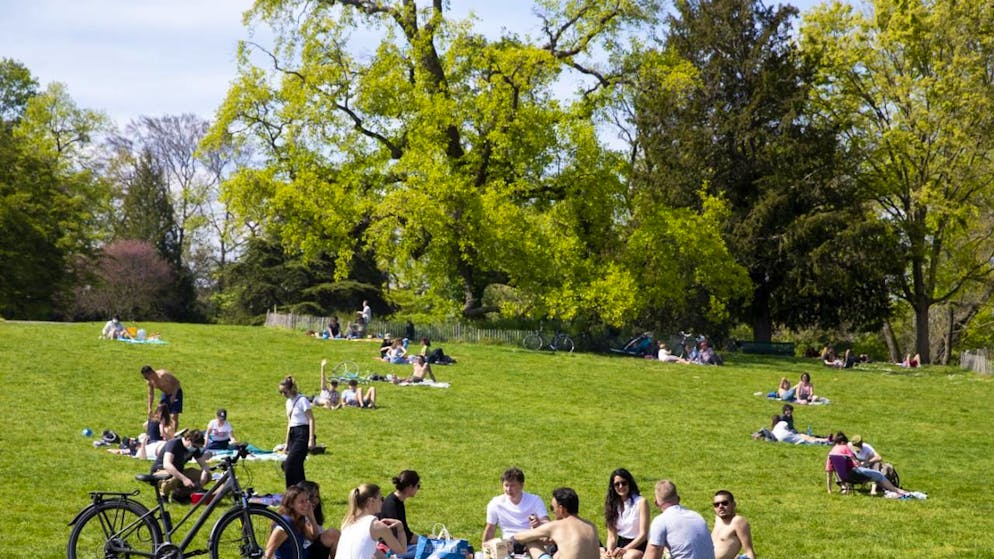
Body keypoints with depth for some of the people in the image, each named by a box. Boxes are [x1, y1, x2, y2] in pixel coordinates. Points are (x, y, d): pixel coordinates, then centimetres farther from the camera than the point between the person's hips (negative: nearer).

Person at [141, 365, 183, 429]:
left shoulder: (163, 375, -30)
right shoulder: (150, 381, -7)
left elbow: (176, 382, -23)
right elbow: (151, 394, 5)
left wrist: (173, 395, -27)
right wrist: (149, 408, 2)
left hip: (175, 393, -8)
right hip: (165, 394, 8)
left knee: (174, 416, -15)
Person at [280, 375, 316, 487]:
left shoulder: (302, 400, -10)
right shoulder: (289, 402, 15)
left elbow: (311, 419, -12)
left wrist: (311, 439, -18)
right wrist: (287, 443, 20)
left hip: (302, 435, -9)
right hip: (293, 435, 9)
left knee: (289, 465, -15)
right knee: (296, 467, 6)